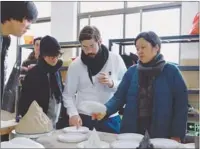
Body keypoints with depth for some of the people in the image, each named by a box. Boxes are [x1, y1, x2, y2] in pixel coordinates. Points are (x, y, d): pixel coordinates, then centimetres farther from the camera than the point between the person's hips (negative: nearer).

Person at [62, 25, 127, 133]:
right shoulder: (75, 65, -3)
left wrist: (112, 83, -17)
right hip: (83, 117, 0)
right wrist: (73, 114, -16)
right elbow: (68, 94, 0)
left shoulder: (115, 59, -3)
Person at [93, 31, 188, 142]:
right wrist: (105, 110, -19)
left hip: (161, 134, -2)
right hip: (131, 132, 3)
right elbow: (119, 97, 0)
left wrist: (177, 135, -10)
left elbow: (181, 105, -4)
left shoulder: (171, 71, -3)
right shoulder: (131, 71, 5)